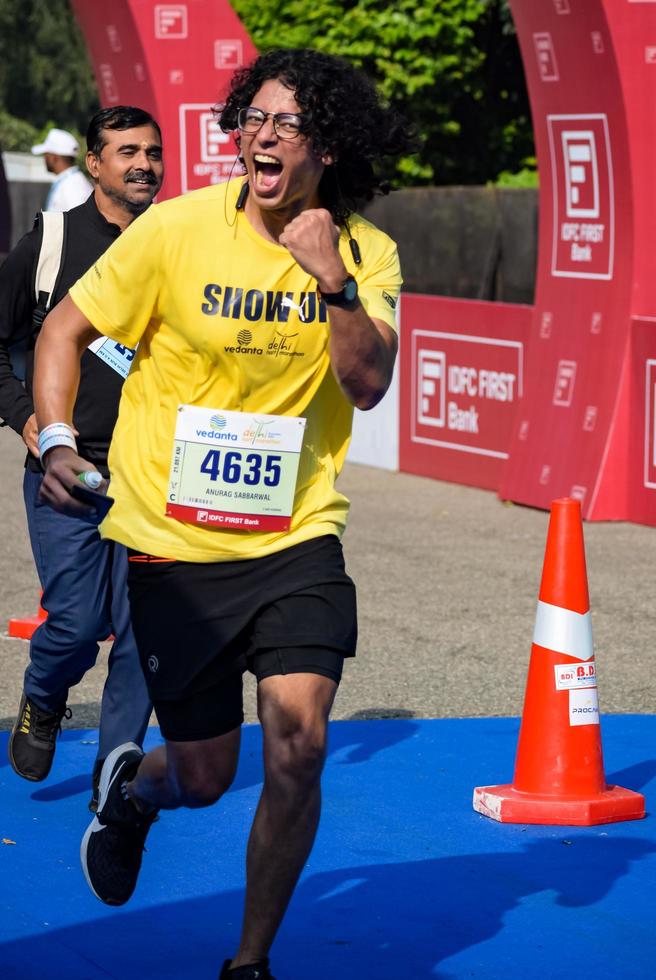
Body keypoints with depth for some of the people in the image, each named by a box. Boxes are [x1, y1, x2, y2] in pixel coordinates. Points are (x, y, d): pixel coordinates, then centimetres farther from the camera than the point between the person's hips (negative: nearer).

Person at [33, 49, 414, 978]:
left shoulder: (366, 253, -3)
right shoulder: (178, 228, -8)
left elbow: (368, 385, -13)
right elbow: (65, 328, 1)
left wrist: (333, 280, -24)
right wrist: (56, 439, -12)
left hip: (296, 537, 1)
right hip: (173, 541, -1)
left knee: (297, 747, -14)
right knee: (205, 775, 6)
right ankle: (131, 787, 46)